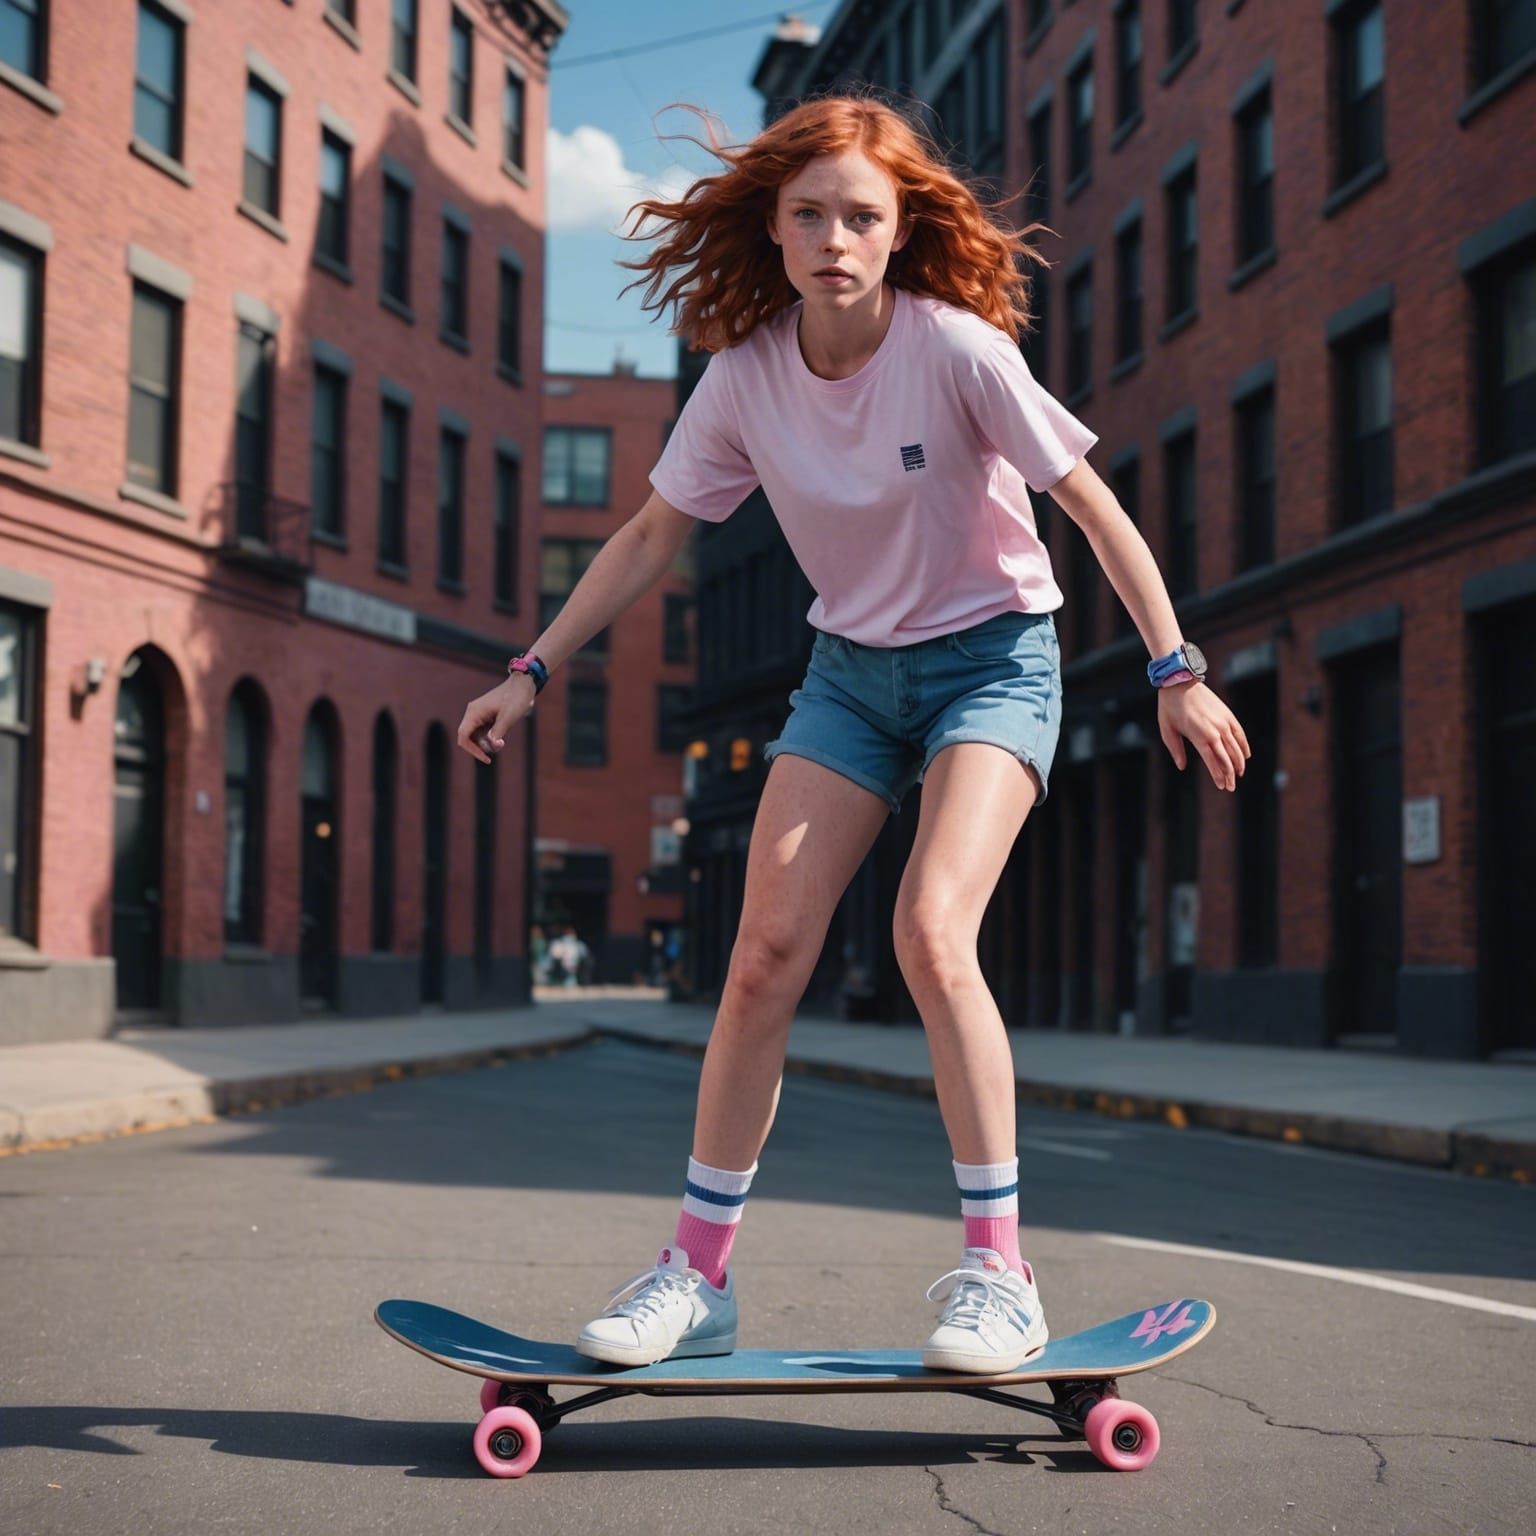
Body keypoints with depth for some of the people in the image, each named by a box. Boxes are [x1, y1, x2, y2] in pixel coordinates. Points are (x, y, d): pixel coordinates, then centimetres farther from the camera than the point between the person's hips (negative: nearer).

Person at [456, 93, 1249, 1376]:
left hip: (992, 658, -4)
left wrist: (1175, 670, -14)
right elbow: (651, 539, 5)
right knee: (766, 950, -7)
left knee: (931, 932, -24)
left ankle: (998, 1273, -12)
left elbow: (1092, 504, -12)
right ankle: (698, 1275, 5)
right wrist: (533, 672, 3)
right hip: (850, 668, 4)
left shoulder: (956, 347, -18)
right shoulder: (745, 376, -7)